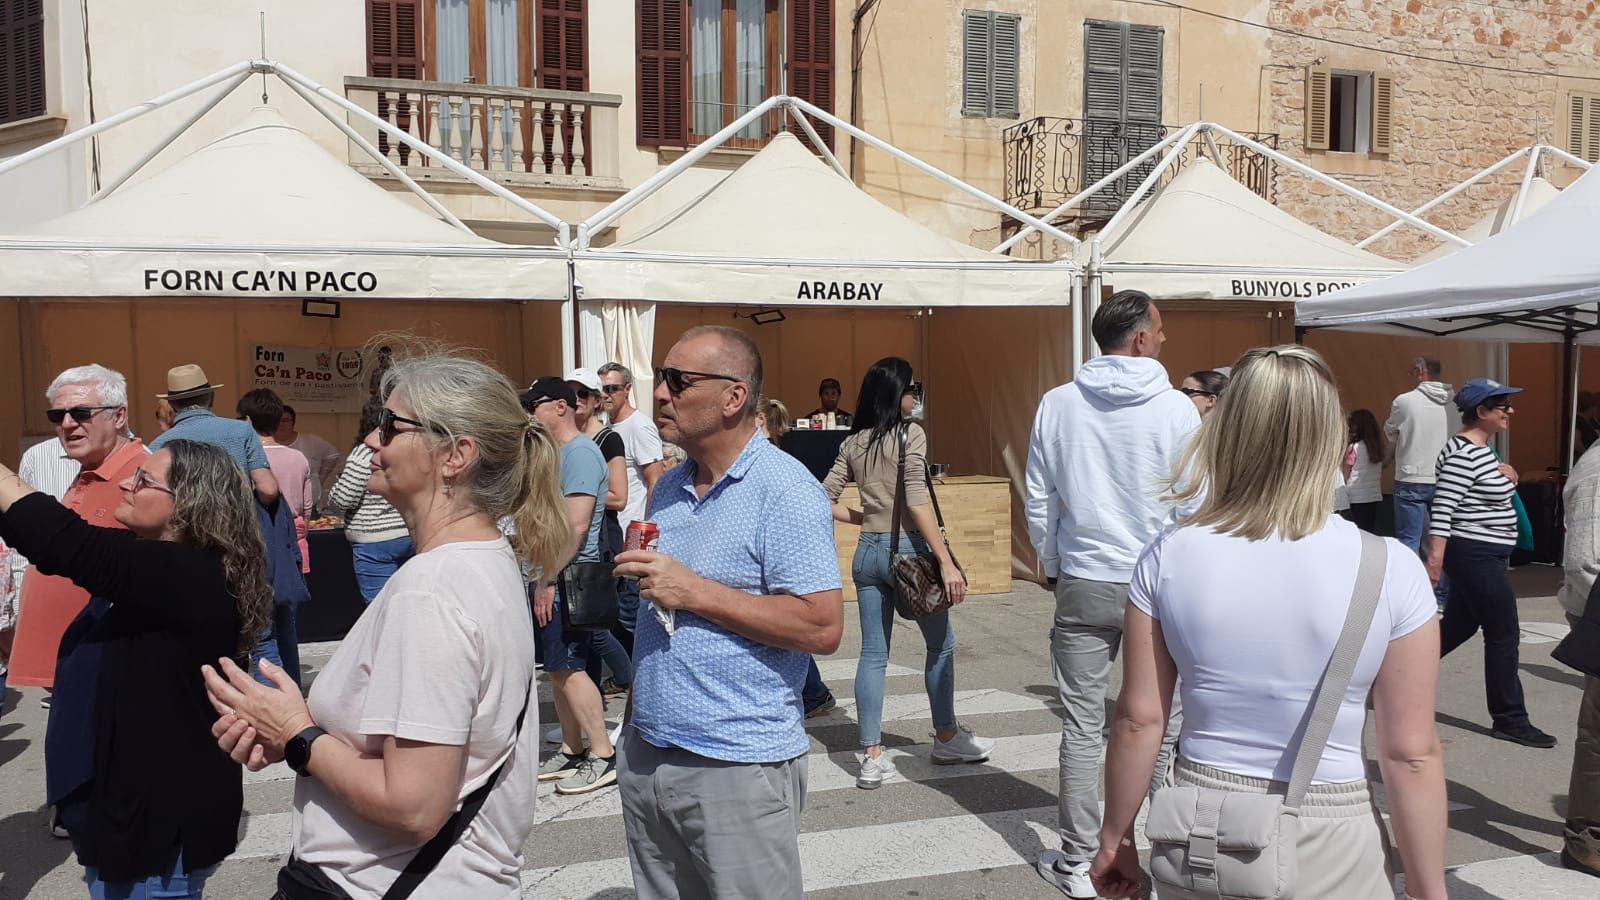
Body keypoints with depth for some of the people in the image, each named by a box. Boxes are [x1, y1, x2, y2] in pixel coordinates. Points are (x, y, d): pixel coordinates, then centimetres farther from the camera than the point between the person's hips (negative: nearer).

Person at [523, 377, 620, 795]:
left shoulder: (580, 453, -14)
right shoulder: (555, 452, 18)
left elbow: (576, 525, -22)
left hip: (568, 577, -10)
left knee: (566, 669, -8)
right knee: (558, 669, 13)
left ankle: (603, 757, -1)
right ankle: (572, 752, 22)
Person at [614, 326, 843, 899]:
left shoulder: (785, 490, -14)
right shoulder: (669, 488, 10)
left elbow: (822, 628, -21)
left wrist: (694, 592, -21)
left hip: (739, 764, -7)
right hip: (645, 757, 7)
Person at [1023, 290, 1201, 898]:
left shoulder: (1058, 405, 0)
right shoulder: (1177, 409, -7)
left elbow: (1039, 500, 4)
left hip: (1083, 585, 1)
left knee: (1082, 727, 7)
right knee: (1157, 724, 11)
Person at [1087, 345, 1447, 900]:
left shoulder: (1168, 557, -11)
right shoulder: (1392, 571, -14)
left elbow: (1139, 720, -6)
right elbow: (1411, 754, -10)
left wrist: (1116, 837, 7)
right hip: (1327, 848, 0)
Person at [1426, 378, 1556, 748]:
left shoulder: (1480, 448, 12)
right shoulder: (1464, 453, -19)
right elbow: (1442, 509, -24)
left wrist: (1504, 476, 9)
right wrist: (1435, 559, -27)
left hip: (1482, 556, 10)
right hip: (1475, 556, -10)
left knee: (1457, 628, 16)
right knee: (1504, 636, -3)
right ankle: (1509, 719, 7)